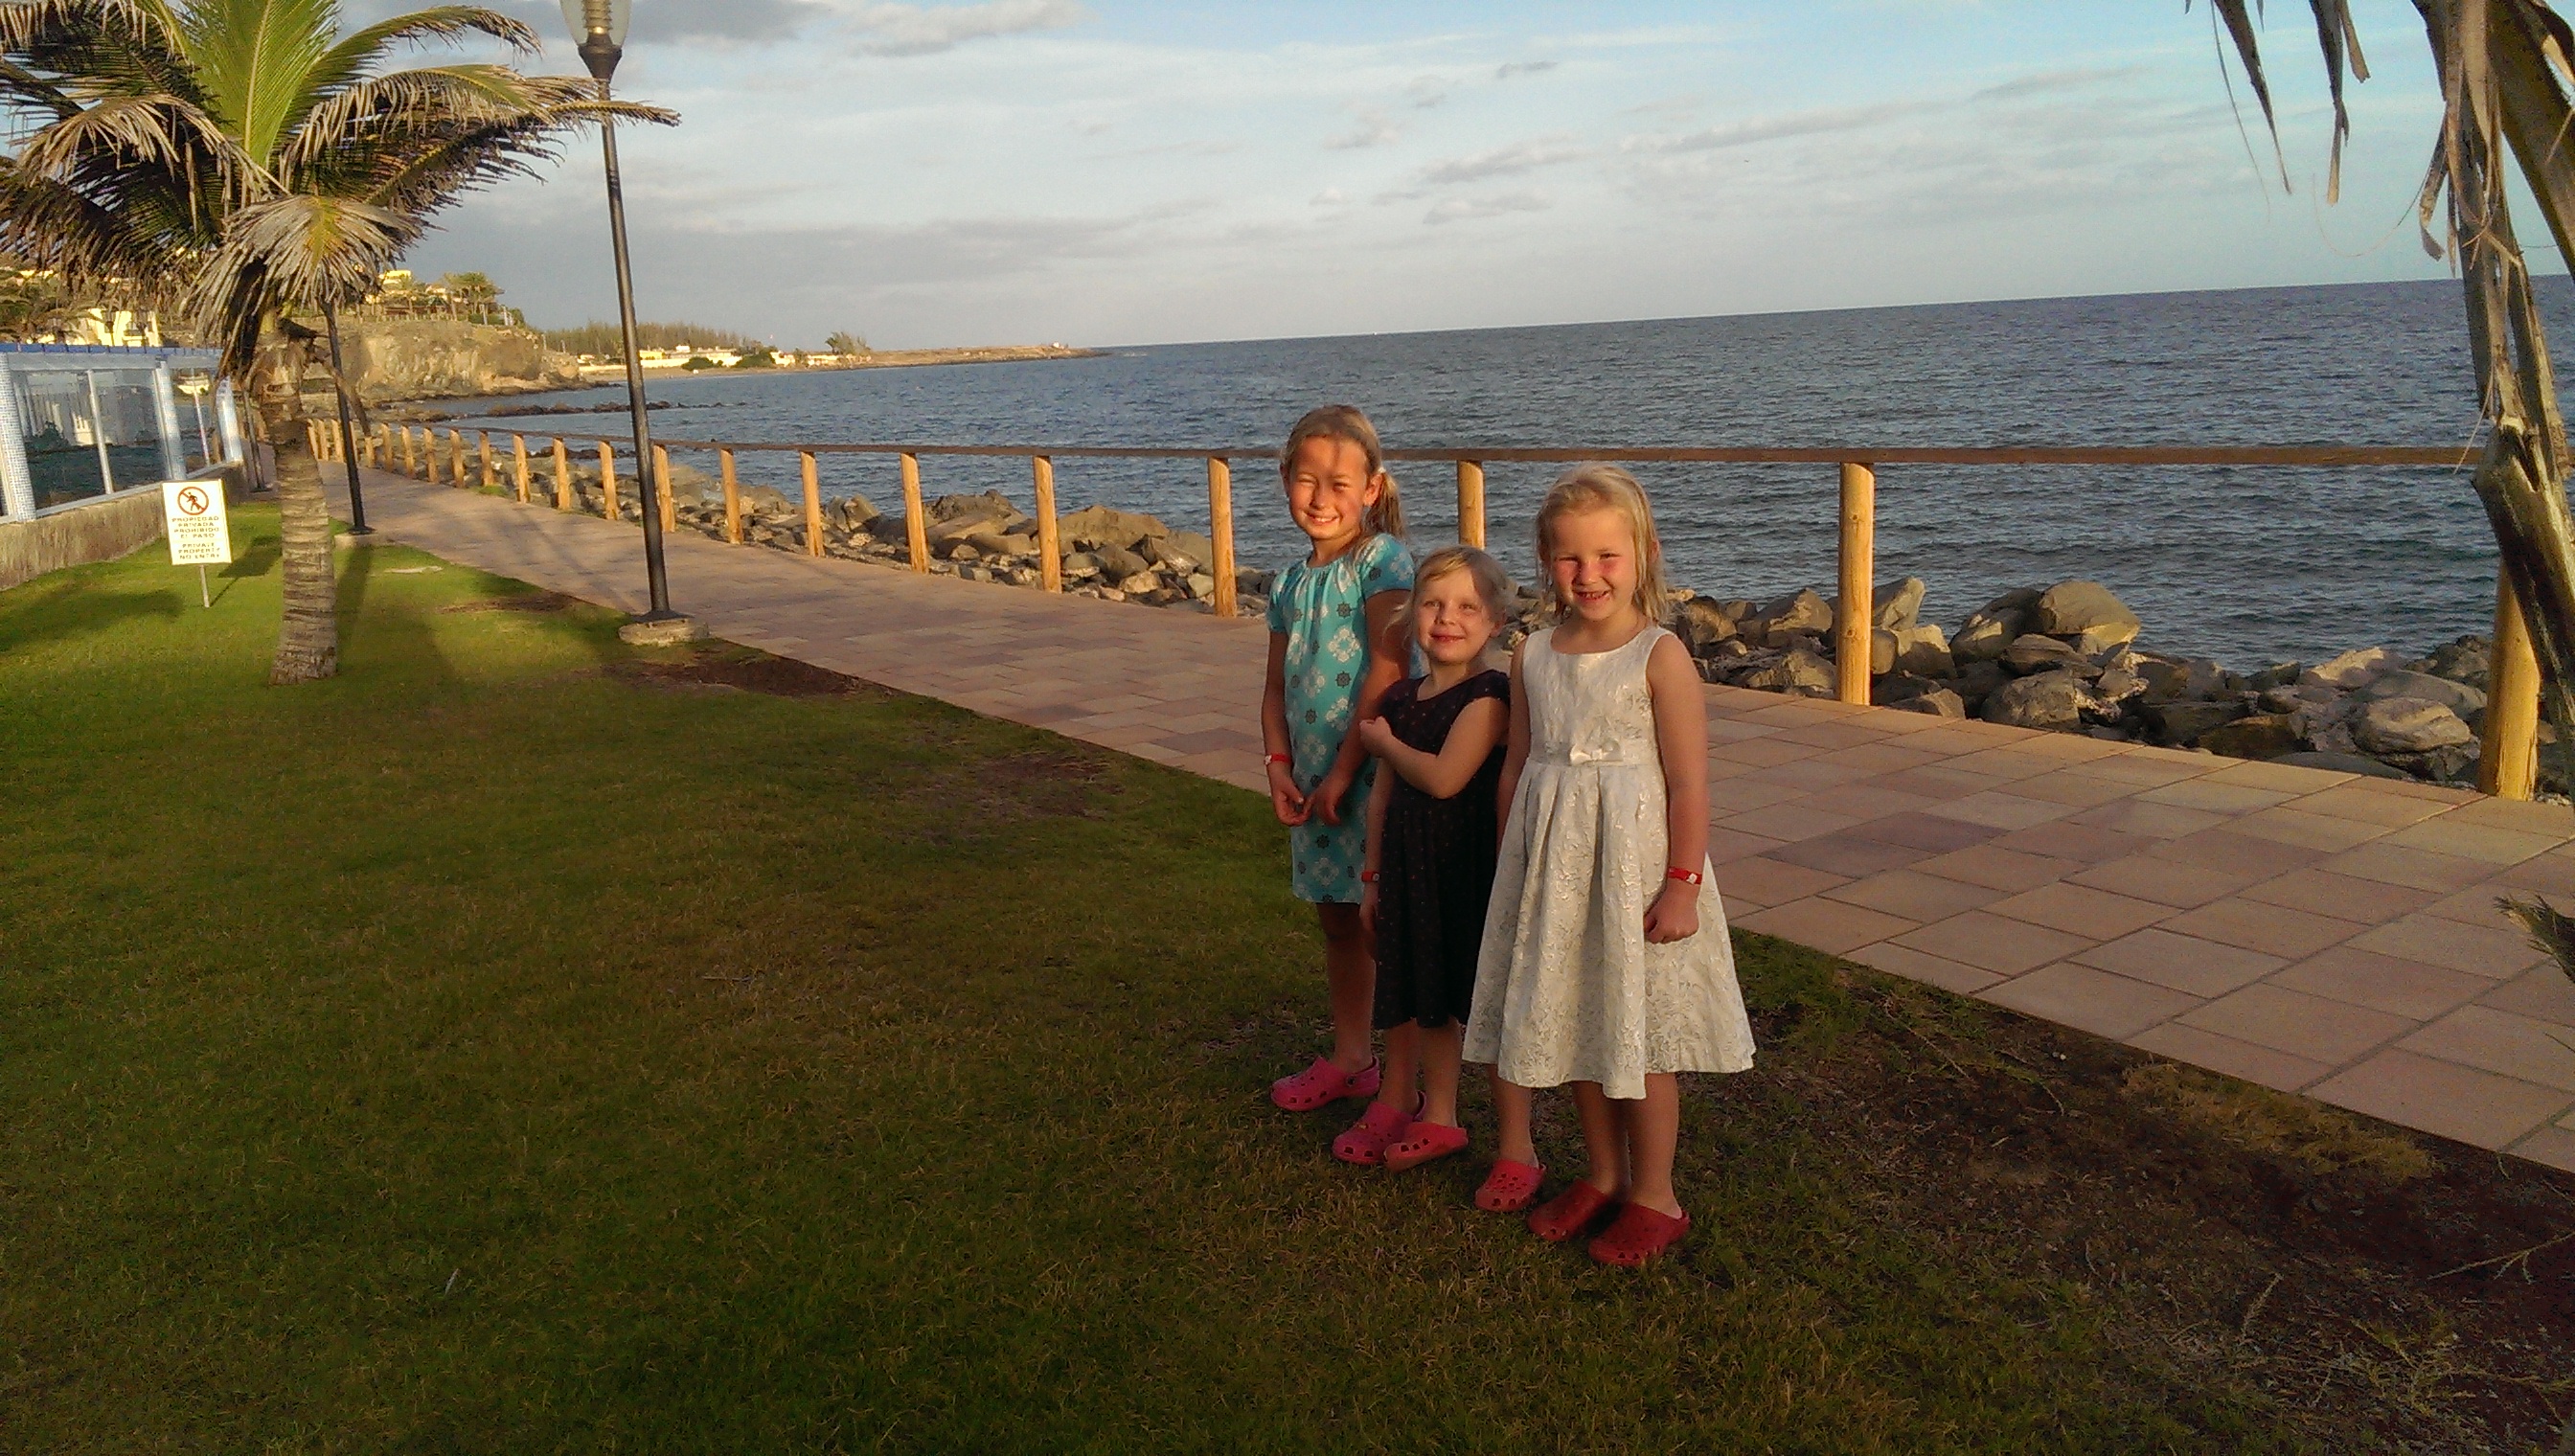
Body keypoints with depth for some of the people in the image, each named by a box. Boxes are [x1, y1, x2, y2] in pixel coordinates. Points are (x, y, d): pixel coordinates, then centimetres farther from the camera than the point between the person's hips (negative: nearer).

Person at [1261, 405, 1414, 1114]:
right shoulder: (1291, 583, 10)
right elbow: (1277, 688, 12)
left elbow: (1386, 672, -19)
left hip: (1375, 772, -7)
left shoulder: (1383, 560, -12)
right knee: (1336, 918, 18)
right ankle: (1350, 1058, 34)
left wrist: (1343, 770, -18)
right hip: (1313, 781, 7)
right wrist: (1279, 766, -3)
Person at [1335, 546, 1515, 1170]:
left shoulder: (1489, 695, -15)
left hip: (1469, 869, -7)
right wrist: (1372, 878, 14)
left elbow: (1443, 777, -26)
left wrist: (1382, 741, -9)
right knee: (1410, 996, 20)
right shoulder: (1399, 698, 8)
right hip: (1407, 869, 7)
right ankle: (1397, 1100, 39)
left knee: (1481, 1004, 2)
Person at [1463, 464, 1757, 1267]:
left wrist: (1681, 886, -16)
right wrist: (1512, 868, 12)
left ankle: (1654, 1197, 23)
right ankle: (1603, 1176, 34)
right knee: (1573, 1028, 15)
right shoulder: (1532, 658, 3)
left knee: (1640, 1036, 5)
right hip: (1552, 868, 6)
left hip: (1635, 866, -5)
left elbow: (1688, 783, -13)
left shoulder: (1660, 657, -13)